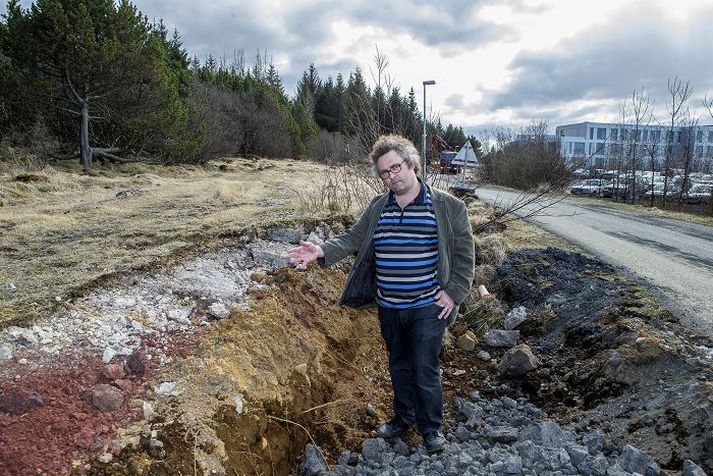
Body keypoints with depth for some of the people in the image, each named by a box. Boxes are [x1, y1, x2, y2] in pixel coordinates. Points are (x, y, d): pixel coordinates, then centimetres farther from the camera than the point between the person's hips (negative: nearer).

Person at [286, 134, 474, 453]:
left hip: (427, 308, -4)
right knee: (399, 366, 20)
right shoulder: (377, 209, 4)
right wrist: (323, 252, -16)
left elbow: (464, 254, -4)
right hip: (388, 308, 5)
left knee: (425, 370, 4)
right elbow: (353, 239, 1)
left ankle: (430, 427, 27)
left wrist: (453, 293, -9)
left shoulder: (448, 207, -8)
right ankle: (403, 416, 41)